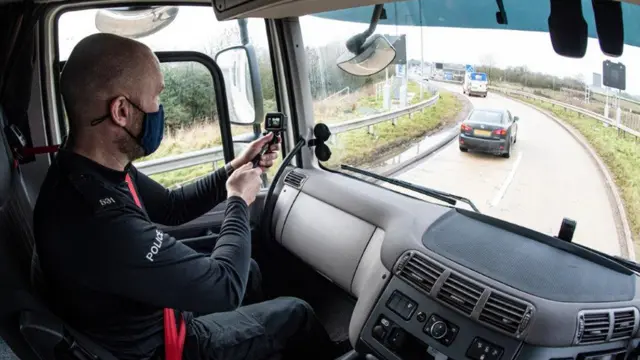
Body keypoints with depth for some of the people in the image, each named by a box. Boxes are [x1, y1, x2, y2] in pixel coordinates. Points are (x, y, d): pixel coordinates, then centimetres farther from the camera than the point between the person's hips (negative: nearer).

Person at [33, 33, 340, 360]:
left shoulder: (91, 170, -11)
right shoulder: (100, 222, -41)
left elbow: (170, 206, 7)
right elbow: (225, 288, -30)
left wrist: (234, 169, -3)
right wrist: (238, 201, -15)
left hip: (150, 316, 8)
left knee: (249, 271, 23)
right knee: (296, 315, 6)